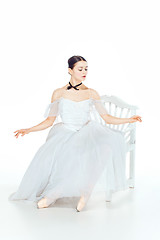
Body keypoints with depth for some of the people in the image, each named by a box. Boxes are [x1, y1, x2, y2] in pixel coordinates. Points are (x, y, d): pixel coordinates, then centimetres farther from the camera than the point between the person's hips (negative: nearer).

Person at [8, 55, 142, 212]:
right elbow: (50, 121, 10)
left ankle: (85, 189, -26)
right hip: (64, 133, -1)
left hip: (86, 132, 1)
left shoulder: (91, 93, 12)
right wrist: (29, 130, -2)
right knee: (50, 157, -34)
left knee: (112, 139, -33)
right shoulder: (59, 93, 9)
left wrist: (129, 119, -1)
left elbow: (107, 117, 10)